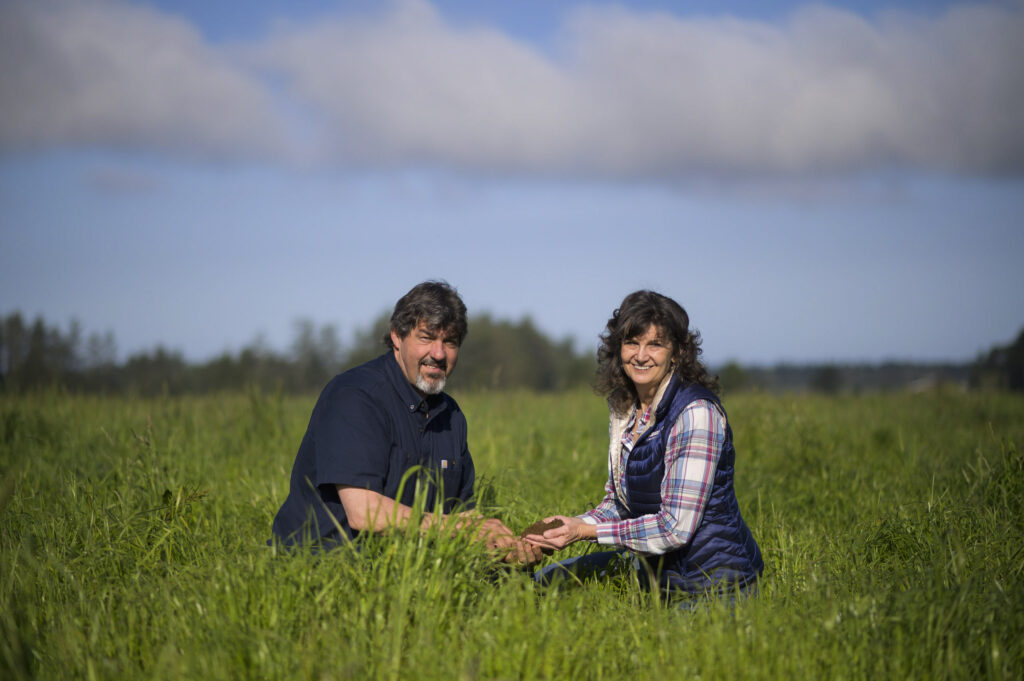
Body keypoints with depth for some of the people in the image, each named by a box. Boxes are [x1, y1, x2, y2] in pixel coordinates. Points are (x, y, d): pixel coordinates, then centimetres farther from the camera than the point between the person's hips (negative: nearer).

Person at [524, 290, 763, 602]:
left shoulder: (696, 412, -22)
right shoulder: (623, 407, 4)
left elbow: (676, 528, -25)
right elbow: (617, 504, 13)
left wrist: (587, 531, -22)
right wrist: (566, 527, -6)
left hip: (713, 585, -8)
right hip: (654, 571, 8)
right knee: (546, 580, 9)